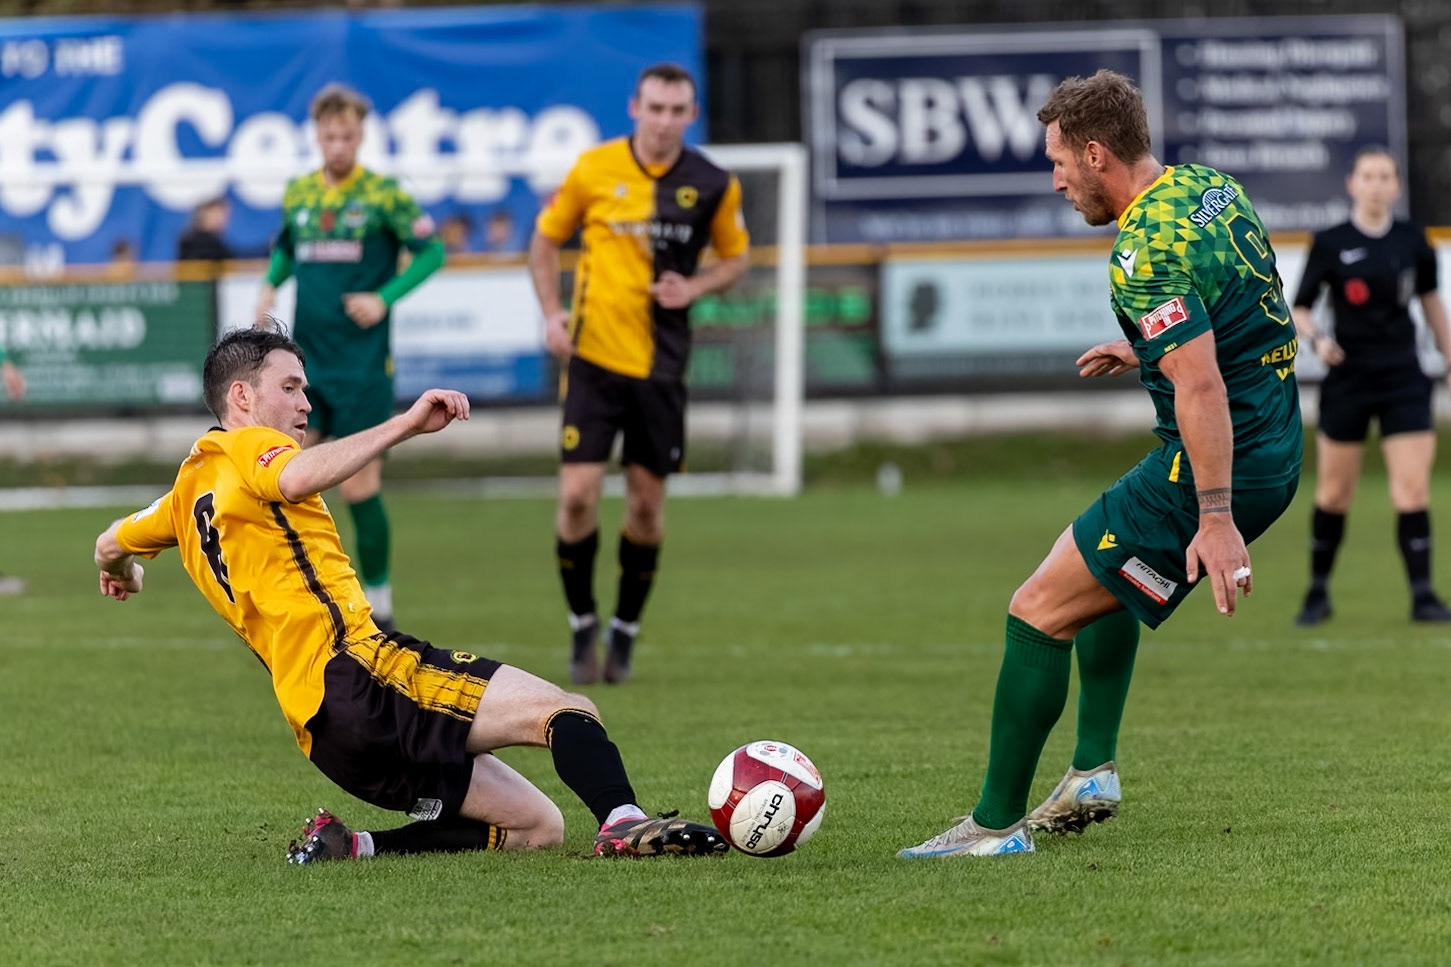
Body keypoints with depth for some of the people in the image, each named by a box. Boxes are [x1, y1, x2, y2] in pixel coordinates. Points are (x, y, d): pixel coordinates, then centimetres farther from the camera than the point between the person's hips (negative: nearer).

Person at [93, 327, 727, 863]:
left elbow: (111, 545, 45)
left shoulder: (188, 492, 26)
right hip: (354, 670, -9)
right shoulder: (246, 449, 1)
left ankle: (352, 846, -2)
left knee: (538, 826, 9)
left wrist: (120, 572, 68)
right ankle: (623, 822, -47)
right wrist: (406, 425, -28)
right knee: (563, 711, -20)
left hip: (324, 734, 9)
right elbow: (301, 477, -23)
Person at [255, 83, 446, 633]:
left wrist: (385, 298, -16)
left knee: (360, 488, -2)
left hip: (362, 361, -4)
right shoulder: (297, 194, 9)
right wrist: (270, 286, 5)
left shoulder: (383, 196, -6)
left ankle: (379, 604, 13)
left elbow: (432, 251, -4)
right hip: (304, 356, 4)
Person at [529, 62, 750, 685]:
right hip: (592, 354, -1)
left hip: (660, 364, 1)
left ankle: (625, 634, 22)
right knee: (577, 494, -9)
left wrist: (695, 287, -8)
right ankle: (582, 627, 10)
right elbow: (546, 238, 10)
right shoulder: (594, 169, -3)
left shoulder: (713, 186, -1)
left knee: (647, 503, 4)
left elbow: (735, 258, 13)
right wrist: (551, 312, -4)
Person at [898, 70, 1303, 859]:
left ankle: (997, 823, 2)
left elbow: (1200, 387, -28)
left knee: (1039, 613, -4)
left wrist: (1216, 518, -29)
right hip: (1275, 452, 10)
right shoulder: (1212, 188, 7)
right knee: (1103, 567, 31)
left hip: (1217, 466, -10)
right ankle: (1094, 771, 26)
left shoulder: (1147, 254, -22)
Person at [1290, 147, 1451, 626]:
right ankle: (1318, 592, 21)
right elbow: (1298, 309, -1)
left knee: (1413, 488, -9)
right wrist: (1316, 338, -22)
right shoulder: (1330, 244, -4)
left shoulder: (1412, 239, 2)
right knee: (1333, 493, 6)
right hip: (1347, 378, -1)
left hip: (1403, 379, 1)